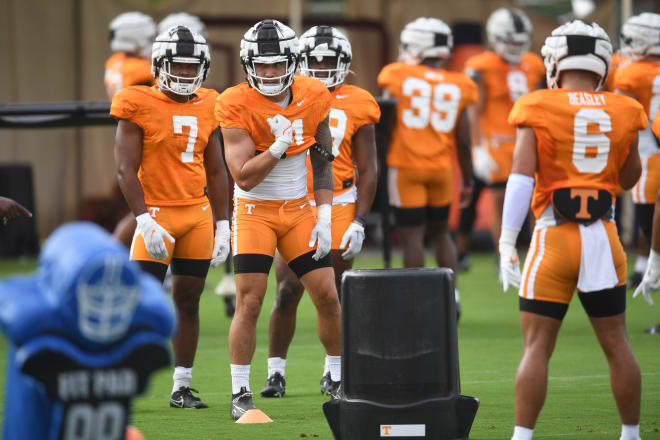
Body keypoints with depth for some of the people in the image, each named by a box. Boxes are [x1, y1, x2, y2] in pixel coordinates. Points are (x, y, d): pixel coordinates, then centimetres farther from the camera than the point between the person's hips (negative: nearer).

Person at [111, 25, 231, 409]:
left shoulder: (207, 107, 10)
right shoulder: (139, 106, -6)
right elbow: (126, 169, -9)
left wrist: (223, 225, 12)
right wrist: (145, 221, -17)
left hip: (198, 213, 5)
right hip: (157, 213, -5)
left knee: (188, 301, 8)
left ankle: (182, 388, 13)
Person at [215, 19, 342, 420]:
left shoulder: (313, 98, -4)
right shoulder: (237, 105, -17)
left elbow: (323, 162, 6)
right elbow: (244, 177, -20)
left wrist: (324, 216, -2)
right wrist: (280, 145, -30)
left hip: (299, 210, 4)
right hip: (255, 211, -4)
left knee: (328, 296, 2)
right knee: (249, 301, -10)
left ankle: (341, 382, 19)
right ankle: (240, 394, -1)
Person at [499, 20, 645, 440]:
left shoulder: (538, 110, -4)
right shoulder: (622, 113, 4)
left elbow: (521, 176, -13)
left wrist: (508, 243, -13)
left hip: (554, 236, -3)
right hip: (604, 236, 3)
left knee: (537, 348, 2)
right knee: (617, 345, 14)